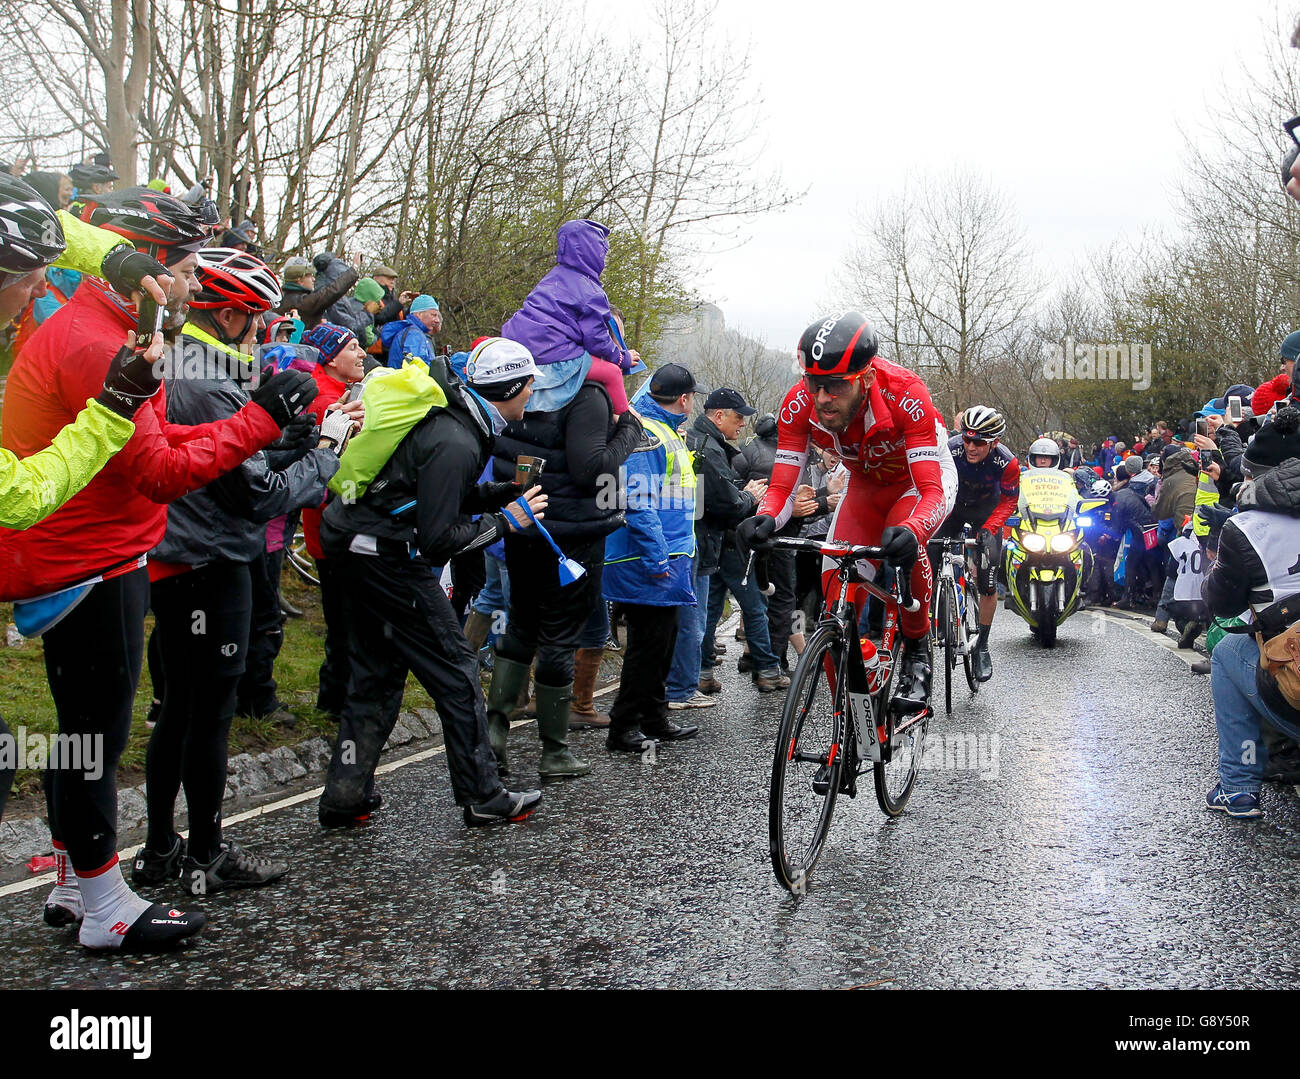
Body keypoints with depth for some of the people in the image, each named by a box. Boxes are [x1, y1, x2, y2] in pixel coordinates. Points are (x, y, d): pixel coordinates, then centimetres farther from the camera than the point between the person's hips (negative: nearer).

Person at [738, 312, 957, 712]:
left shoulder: (905, 394, -38)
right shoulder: (799, 404, -28)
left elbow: (932, 490, -41)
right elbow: (782, 488, -24)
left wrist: (911, 531, -62)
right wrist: (764, 520, -47)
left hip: (923, 478, -3)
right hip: (866, 485, 4)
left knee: (902, 545, -36)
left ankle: (917, 649, -9)